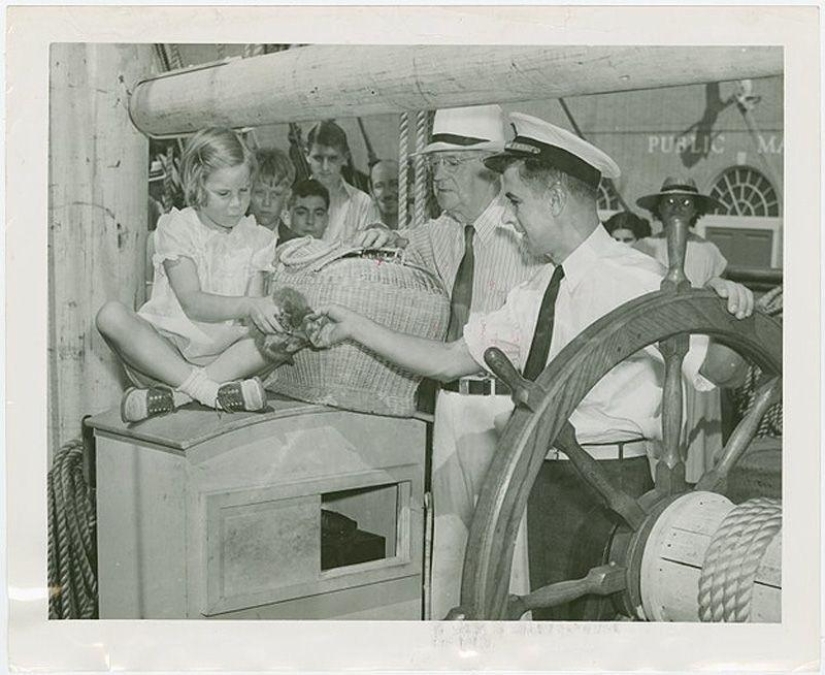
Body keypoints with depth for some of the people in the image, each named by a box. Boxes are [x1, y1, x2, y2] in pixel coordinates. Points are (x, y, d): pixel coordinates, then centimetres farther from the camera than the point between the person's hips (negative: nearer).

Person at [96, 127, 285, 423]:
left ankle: (173, 394, -32)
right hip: (164, 345, -2)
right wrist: (247, 305, -31)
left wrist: (267, 312, -24)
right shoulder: (178, 228, -3)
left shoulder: (255, 238, 8)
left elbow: (255, 310, 1)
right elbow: (191, 302, -15)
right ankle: (207, 389, -39)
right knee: (111, 315, -29)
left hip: (221, 353, 3)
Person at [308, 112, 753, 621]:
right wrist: (356, 327, 12)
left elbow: (716, 372, -15)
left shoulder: (636, 281, -14)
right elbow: (449, 361, 12)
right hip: (546, 480, 8)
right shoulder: (535, 293, 10)